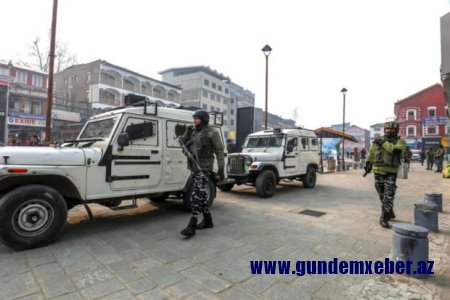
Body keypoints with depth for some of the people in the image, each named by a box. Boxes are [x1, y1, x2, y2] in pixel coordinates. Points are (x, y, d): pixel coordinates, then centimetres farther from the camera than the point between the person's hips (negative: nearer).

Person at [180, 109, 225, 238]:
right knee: (201, 195, 14)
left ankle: (192, 225, -8)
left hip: (204, 168, -8)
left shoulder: (211, 133, -7)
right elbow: (183, 144, 12)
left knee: (196, 195, -13)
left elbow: (219, 151, -8)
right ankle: (208, 220, 27)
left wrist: (221, 168, -12)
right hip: (194, 168, 8)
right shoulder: (193, 132, 13)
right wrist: (187, 132, -2)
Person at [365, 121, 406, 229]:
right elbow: (371, 153, 15)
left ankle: (384, 218, -2)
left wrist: (383, 143, -19)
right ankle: (390, 212, 33)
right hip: (378, 171, 3)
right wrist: (368, 165, 12)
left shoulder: (400, 141, -1)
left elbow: (397, 150, -23)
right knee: (382, 195, 13)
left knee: (389, 196, -7)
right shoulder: (377, 140, 7)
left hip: (391, 173, -3)